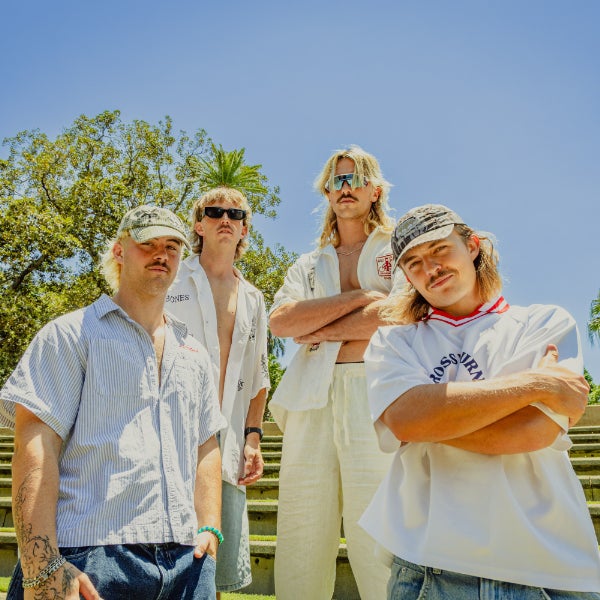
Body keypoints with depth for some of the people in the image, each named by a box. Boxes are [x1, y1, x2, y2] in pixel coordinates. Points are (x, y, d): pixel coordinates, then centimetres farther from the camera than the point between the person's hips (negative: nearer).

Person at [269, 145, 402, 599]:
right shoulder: (309, 266, 24)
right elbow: (280, 320, 4)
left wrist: (321, 330, 2)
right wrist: (362, 296, -2)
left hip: (378, 397, -3)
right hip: (312, 403, 4)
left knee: (382, 550, -8)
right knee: (299, 553, 1)